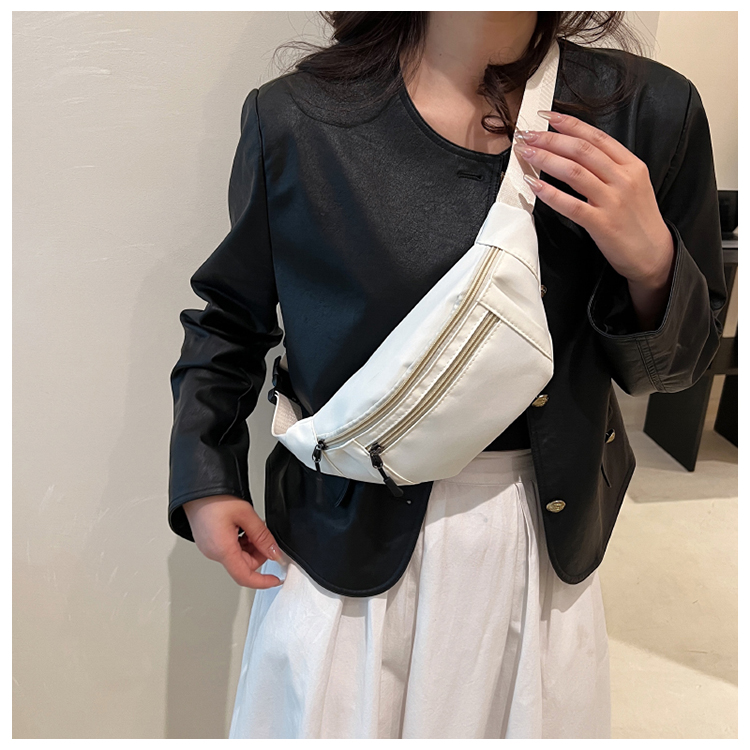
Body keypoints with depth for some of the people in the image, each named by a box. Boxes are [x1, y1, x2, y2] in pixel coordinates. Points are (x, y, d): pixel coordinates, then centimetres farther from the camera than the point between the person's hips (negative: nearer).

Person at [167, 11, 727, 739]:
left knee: (533, 722, 24)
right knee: (321, 722, 18)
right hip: (342, 542, -1)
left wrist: (649, 264, -18)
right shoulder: (294, 117, -9)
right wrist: (204, 478, 0)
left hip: (545, 542, 3)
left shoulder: (649, 109, -5)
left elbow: (674, 363, 2)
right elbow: (230, 313, 5)